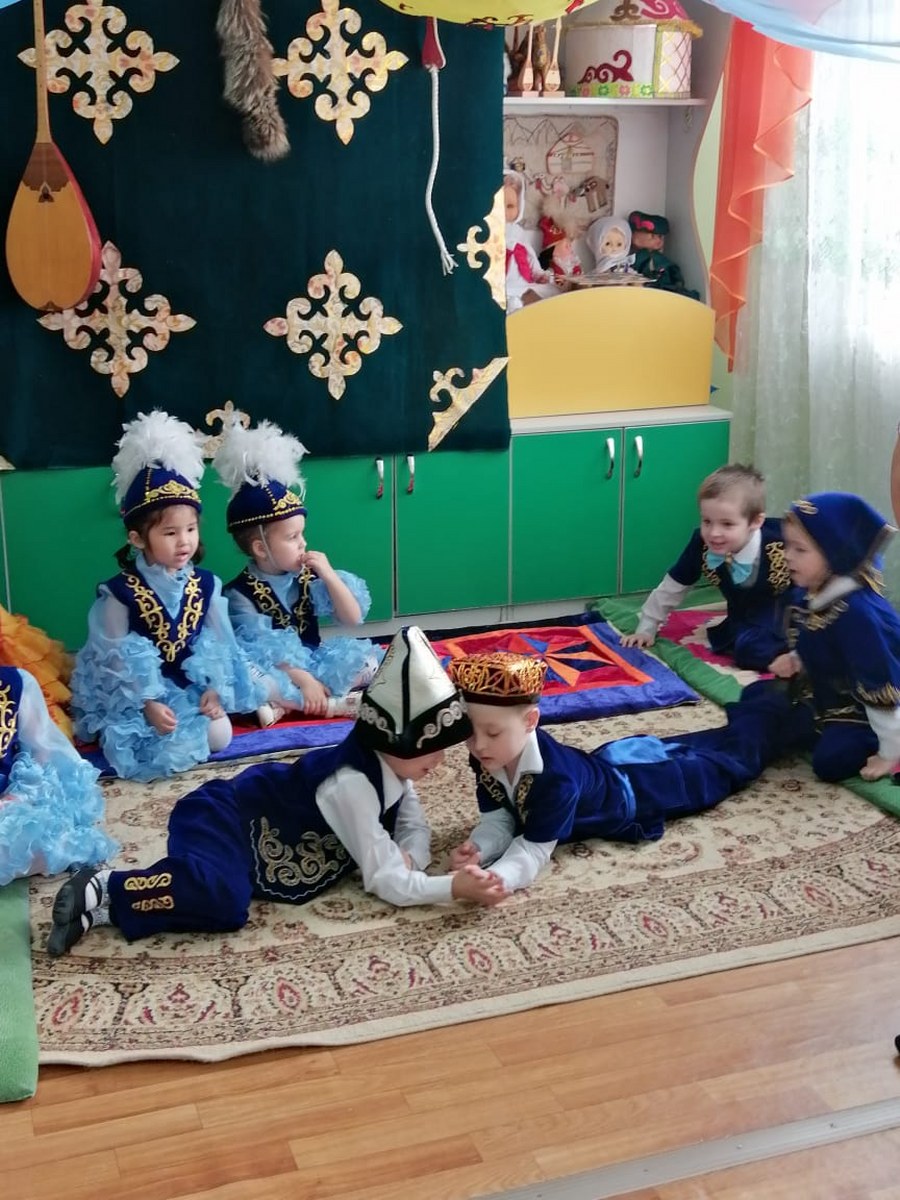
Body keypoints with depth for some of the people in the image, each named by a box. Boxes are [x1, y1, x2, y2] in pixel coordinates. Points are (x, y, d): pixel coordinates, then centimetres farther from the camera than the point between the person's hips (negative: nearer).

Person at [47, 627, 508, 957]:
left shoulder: (390, 768, 1)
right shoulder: (352, 784, -26)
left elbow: (416, 827, 12)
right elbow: (383, 880, -24)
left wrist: (409, 857, -10)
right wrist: (454, 888, -24)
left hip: (256, 827, 10)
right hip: (224, 822, -10)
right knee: (223, 902, -35)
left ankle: (102, 907, -4)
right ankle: (104, 892, -17)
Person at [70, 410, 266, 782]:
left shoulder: (205, 585, -1)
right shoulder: (119, 594, -13)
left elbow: (219, 642, 3)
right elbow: (117, 657, -13)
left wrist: (214, 689, -9)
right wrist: (147, 704, -21)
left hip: (194, 686, 4)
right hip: (139, 695, -4)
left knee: (220, 736, -14)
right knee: (168, 746, -24)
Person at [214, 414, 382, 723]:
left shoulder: (307, 578, 3)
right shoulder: (239, 594, -11)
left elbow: (353, 619, 1)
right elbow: (260, 652, -18)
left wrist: (329, 575, -11)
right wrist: (302, 679, -27)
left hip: (314, 664, 5)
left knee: (367, 658, -14)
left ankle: (284, 704, -23)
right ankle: (332, 703, -29)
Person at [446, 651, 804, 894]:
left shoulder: (554, 777, -45)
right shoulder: (487, 760, -24)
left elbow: (535, 849, -42)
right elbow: (498, 819, -19)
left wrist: (498, 878, -59)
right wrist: (478, 850, -41)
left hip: (637, 789, -6)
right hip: (610, 763, 6)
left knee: (727, 760, 19)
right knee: (704, 747, 28)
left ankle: (776, 709, 43)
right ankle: (759, 698, 52)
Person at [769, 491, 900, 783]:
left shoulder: (857, 612, -34)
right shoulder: (810, 595, -7)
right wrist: (795, 661, -6)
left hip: (862, 712, -9)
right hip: (829, 697, 9)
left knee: (830, 760, -24)